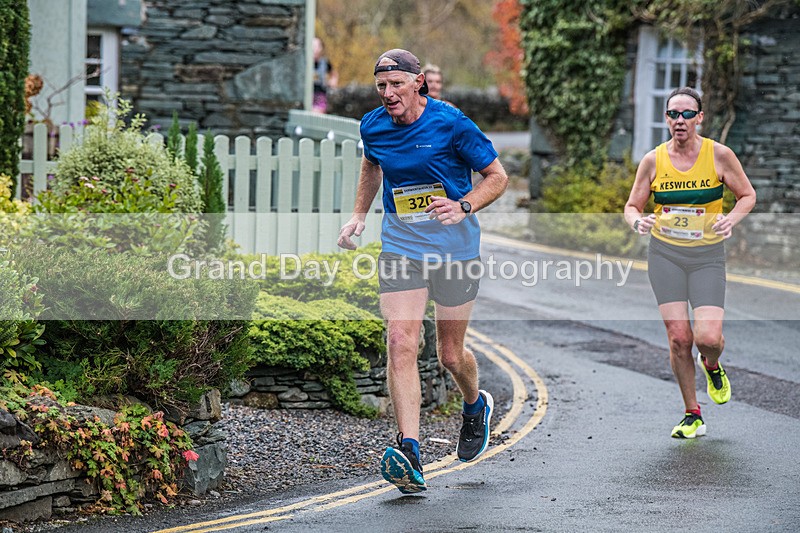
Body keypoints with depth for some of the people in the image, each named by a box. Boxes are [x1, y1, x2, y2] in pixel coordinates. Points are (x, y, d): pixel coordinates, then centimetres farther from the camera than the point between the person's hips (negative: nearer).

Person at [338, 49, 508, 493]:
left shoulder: (450, 123, -13)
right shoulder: (373, 126, 2)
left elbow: (497, 176, -5)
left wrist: (462, 206, -21)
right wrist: (359, 216, 18)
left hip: (455, 248, -3)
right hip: (401, 248, 3)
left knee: (450, 353, 7)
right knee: (401, 344, -15)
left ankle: (476, 406, 43)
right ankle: (409, 454, -20)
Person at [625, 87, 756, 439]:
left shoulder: (719, 155, -5)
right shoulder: (653, 161, -1)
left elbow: (747, 195, 5)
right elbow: (632, 206, 7)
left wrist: (731, 219, -15)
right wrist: (637, 221, -16)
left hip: (707, 255, -1)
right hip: (665, 254, 1)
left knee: (708, 337, -14)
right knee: (679, 337, -6)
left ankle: (712, 367, 25)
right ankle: (692, 415, 11)